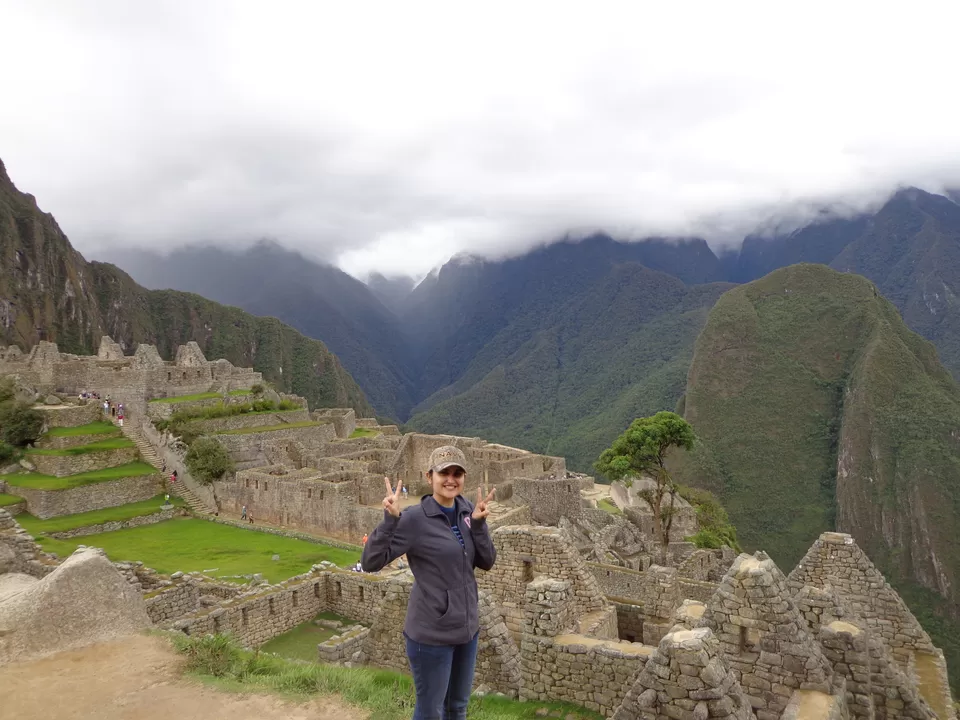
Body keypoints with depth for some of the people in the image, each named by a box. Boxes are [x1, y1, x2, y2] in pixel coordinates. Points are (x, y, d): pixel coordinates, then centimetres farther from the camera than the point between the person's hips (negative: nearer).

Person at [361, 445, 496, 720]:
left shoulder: (466, 510, -1)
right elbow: (370, 563, -20)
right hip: (431, 633, -6)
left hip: (467, 627, 6)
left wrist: (479, 523, -15)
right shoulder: (415, 518, -18)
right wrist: (390, 519, -33)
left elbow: (486, 562, 0)